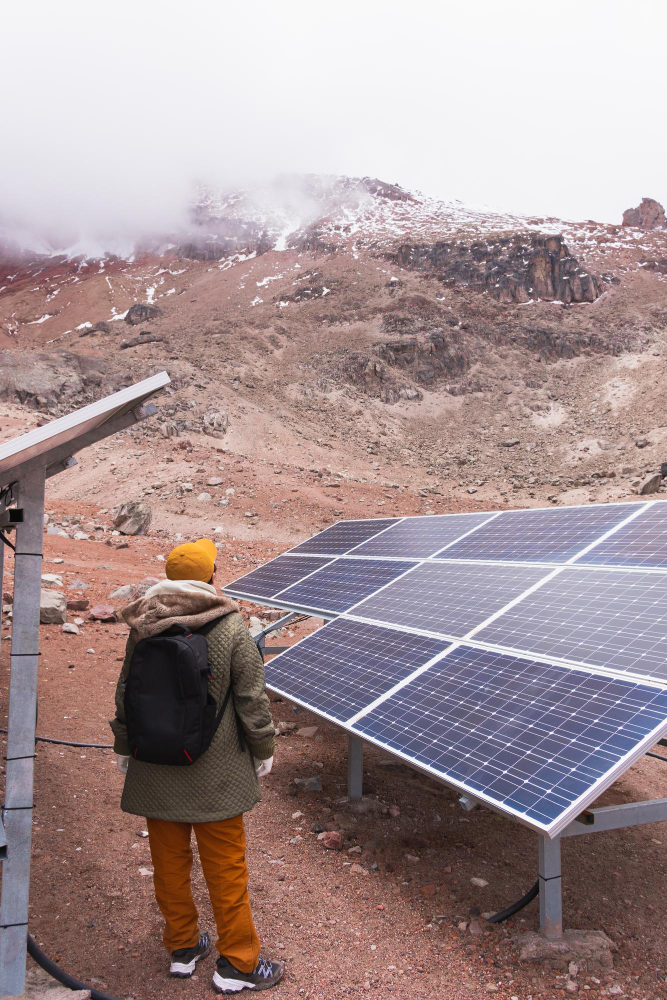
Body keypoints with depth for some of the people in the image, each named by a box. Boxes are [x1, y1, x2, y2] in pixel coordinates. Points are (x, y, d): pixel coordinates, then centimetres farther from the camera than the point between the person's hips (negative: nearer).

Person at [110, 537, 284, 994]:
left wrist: (124, 747, 17)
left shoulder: (143, 629, -6)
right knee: (226, 866, 10)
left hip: (155, 771, 4)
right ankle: (237, 964, 23)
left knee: (170, 862, 18)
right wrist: (263, 749, 5)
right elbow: (252, 698, -10)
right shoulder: (232, 628, -15)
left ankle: (182, 948, 36)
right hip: (216, 774, -3)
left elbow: (126, 695, 3)